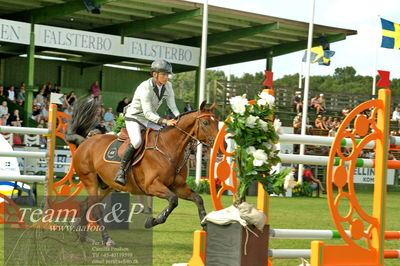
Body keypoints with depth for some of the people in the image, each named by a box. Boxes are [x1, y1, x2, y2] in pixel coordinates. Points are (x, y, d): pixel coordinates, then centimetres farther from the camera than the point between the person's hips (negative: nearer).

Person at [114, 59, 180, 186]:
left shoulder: (167, 86, -6)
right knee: (137, 142, -32)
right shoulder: (145, 88, -28)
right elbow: (147, 113, -33)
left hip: (150, 119, 7)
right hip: (133, 118, -7)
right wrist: (164, 122, -44)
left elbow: (172, 106, -5)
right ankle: (121, 171, -21)